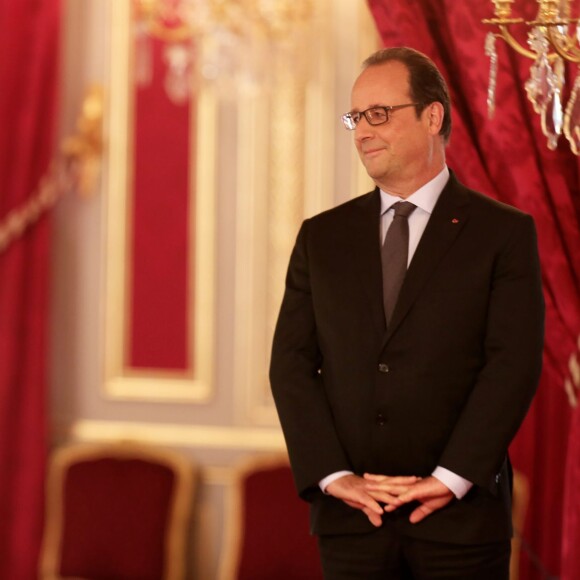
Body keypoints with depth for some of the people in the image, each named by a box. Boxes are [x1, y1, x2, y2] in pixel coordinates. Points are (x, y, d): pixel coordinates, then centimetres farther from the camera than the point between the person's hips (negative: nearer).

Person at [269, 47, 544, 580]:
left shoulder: (504, 233, 1)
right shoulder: (323, 236, 10)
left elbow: (513, 365, -7)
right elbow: (291, 363, 4)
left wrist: (450, 477, -14)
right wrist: (332, 475, -7)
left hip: (461, 517, -2)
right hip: (350, 517, 3)